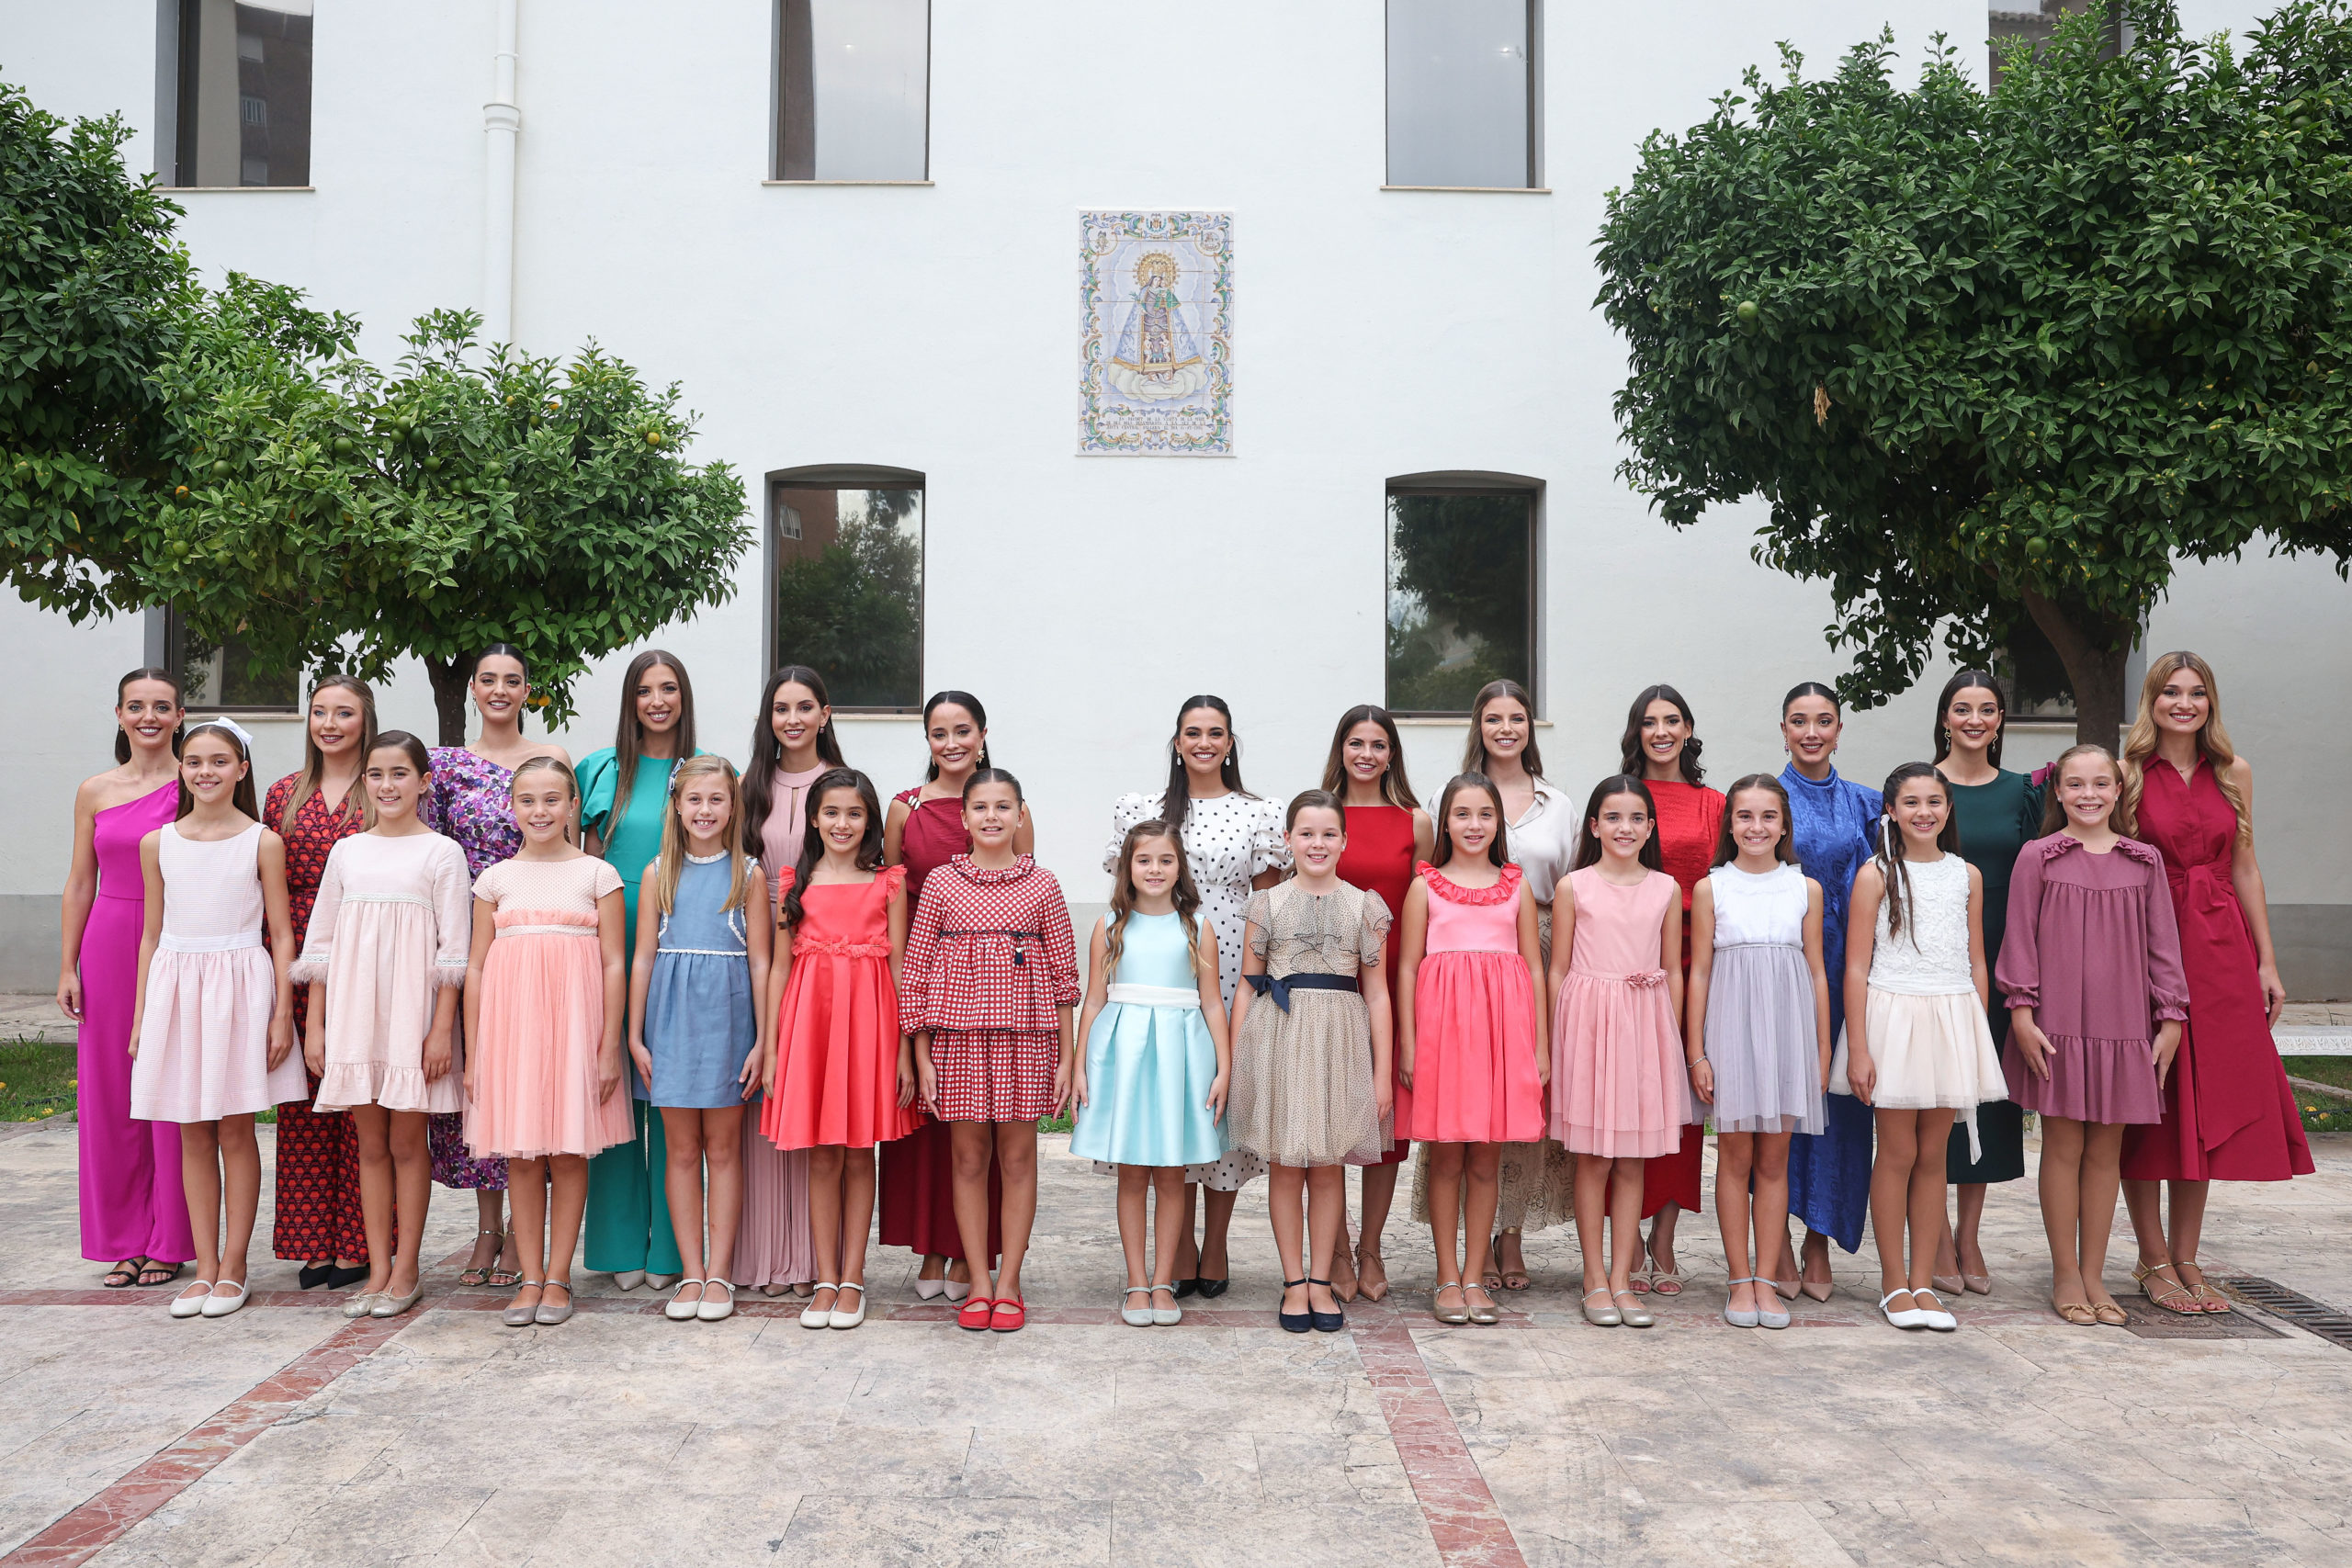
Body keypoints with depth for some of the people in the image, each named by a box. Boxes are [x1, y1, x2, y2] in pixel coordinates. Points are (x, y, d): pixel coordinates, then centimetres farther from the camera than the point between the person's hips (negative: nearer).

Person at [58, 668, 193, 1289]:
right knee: (109, 1096, 6)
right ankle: (124, 1240, 18)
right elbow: (80, 883, 11)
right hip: (108, 950, 3)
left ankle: (169, 1242, 11)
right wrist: (67, 968, 7)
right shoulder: (95, 792, 8)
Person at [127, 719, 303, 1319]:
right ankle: (205, 1267, 13)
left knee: (235, 1131, 1)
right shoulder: (158, 844, 8)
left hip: (240, 987, -3)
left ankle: (233, 1268, 9)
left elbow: (282, 934, 0)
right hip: (176, 988, 3)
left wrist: (282, 1014, -7)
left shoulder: (262, 843, -1)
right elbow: (152, 936, 12)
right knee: (193, 1134, 6)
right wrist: (141, 1015, 9)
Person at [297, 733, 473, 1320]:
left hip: (411, 1008, -4)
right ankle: (378, 1268, 14)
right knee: (370, 1143, 8)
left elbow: (454, 949, -4)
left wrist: (442, 1028, -11)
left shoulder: (441, 853, -1)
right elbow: (321, 943, 13)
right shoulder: (346, 851, 10)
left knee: (406, 1141, 2)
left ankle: (407, 1268, 12)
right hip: (353, 1009, 4)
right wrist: (315, 1023, 8)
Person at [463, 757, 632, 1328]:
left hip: (574, 1022, -2)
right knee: (521, 1155, 5)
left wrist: (610, 1046, -5)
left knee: (568, 1153, 2)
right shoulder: (496, 879, 9)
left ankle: (557, 1276, 12)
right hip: (510, 1024, 2)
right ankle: (530, 1279, 13)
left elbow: (615, 964, 0)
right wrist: (473, 1052, 4)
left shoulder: (597, 874, 3)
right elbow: (476, 967, 9)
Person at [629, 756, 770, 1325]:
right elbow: (643, 958, 6)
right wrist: (635, 1035, 2)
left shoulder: (748, 874, 1)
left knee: (723, 1147, 5)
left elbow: (759, 961, -1)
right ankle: (692, 1273, 12)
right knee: (682, 1150, 5)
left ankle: (719, 1273, 11)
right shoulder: (659, 873, 5)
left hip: (727, 1016, -2)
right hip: (671, 1017, 2)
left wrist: (762, 1039, -5)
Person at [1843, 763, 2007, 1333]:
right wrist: (1857, 1049, -10)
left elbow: (1977, 964, 12)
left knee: (1933, 1156, 7)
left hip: (1952, 1019, 3)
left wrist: (1978, 1038, 6)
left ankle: (1923, 1282, 14)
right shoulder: (1876, 875, -2)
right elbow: (1856, 968, -5)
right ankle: (1894, 1284, 11)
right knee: (1897, 1154, 1)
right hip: (1893, 1016, -3)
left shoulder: (1967, 875, 9)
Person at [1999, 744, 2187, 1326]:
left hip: (2124, 1026, 2)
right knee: (2063, 1148, 3)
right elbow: (2020, 939, -1)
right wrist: (2021, 1011, -7)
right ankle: (2065, 1277, 13)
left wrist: (2170, 1017, 5)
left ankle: (2093, 1276, 18)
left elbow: (2162, 943, 9)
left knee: (2106, 1150, 8)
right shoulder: (2038, 857, 0)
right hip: (2057, 1026, -2)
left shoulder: (2144, 861, 7)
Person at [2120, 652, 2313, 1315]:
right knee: (2149, 1106, 1)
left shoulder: (2234, 773, 9)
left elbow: (2245, 869, 11)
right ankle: (2153, 1259, 10)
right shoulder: (2128, 775, -2)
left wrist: (2266, 961, 8)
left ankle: (2185, 1258, 16)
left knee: (2208, 1103, 7)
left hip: (2221, 948, 4)